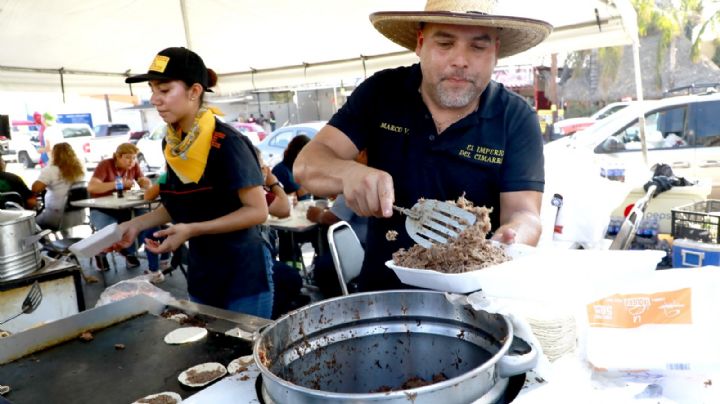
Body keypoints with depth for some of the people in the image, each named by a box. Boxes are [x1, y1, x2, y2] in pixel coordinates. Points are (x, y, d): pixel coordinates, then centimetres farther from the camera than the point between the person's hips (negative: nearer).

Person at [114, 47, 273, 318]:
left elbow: (257, 210, -19)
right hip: (200, 276, 7)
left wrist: (192, 230, -25)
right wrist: (137, 224, 1)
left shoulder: (226, 142, -18)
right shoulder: (171, 144, 3)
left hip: (243, 276, -6)